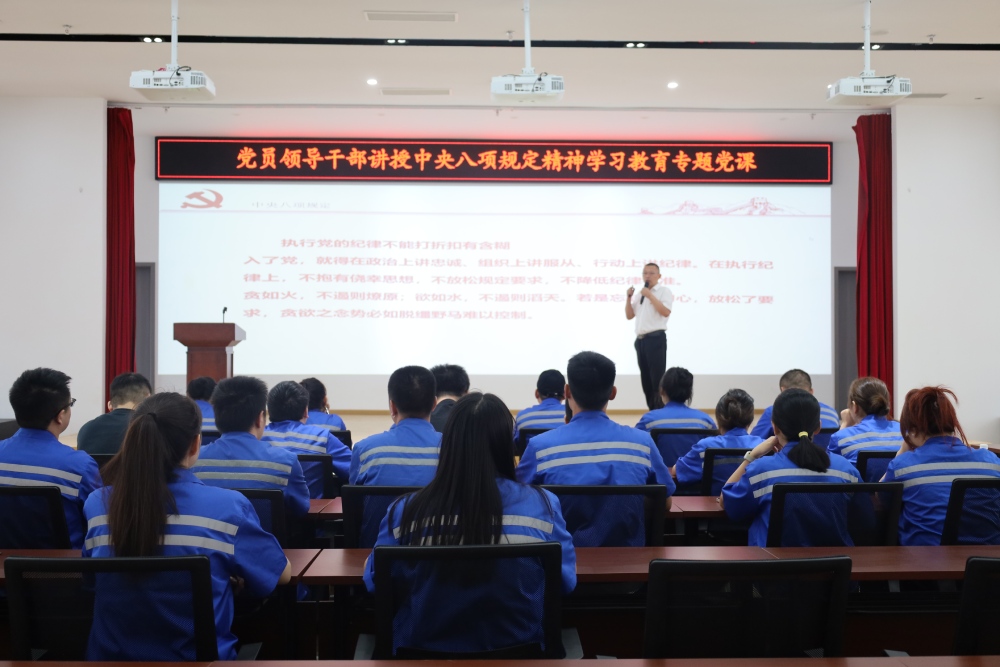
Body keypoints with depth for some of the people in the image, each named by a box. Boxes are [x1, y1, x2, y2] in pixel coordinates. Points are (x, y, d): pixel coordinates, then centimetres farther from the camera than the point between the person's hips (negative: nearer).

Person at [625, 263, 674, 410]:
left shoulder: (664, 290, -1)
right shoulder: (639, 293, 18)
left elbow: (666, 312, -15)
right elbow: (629, 315, 16)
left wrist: (650, 295, -14)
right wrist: (629, 297, 3)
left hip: (656, 338, -7)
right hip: (640, 340, 7)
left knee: (657, 377, -8)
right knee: (646, 378, 9)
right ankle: (652, 411, 15)